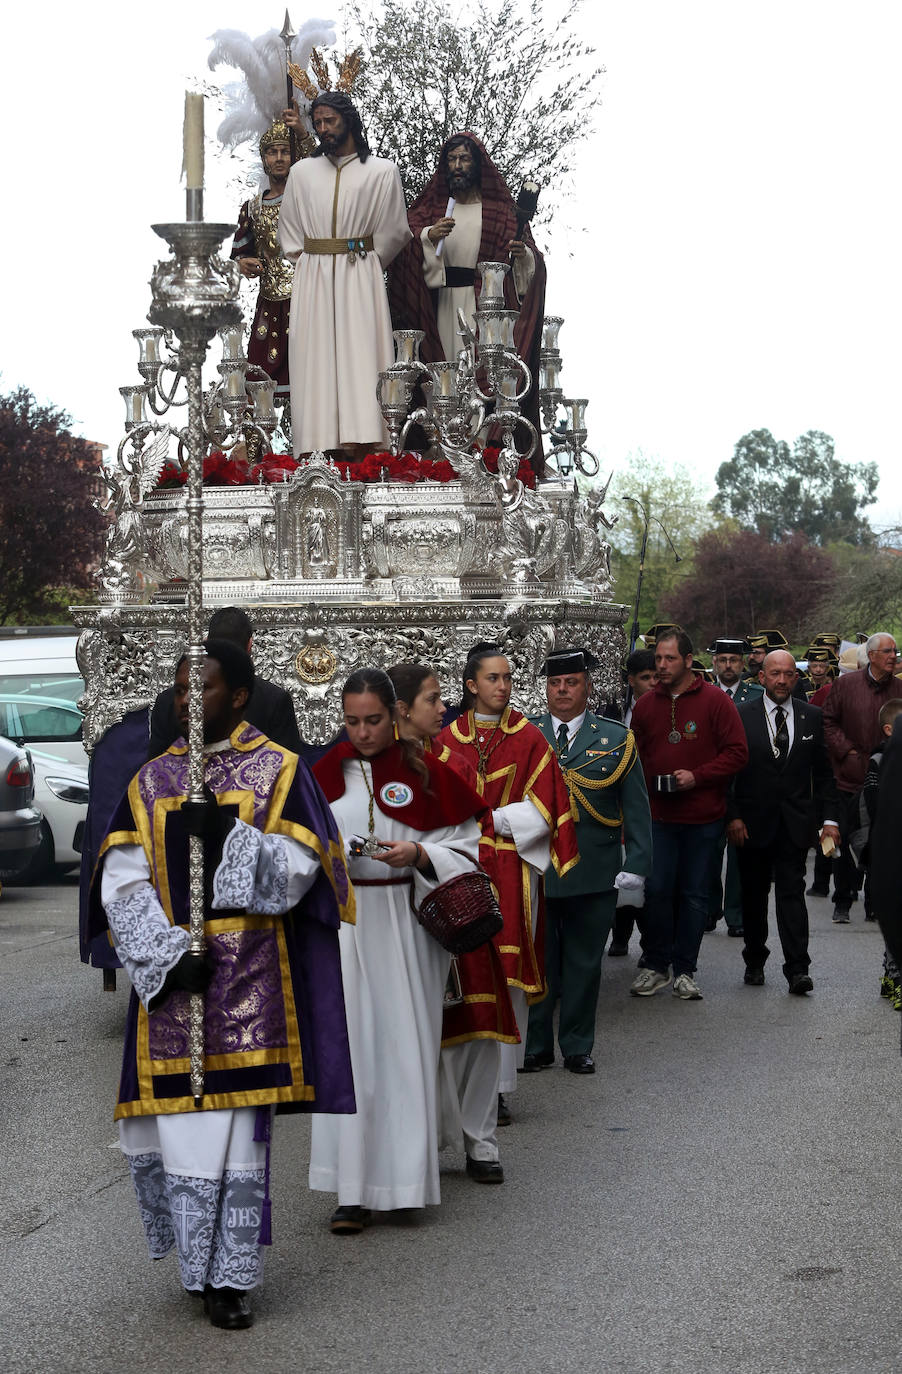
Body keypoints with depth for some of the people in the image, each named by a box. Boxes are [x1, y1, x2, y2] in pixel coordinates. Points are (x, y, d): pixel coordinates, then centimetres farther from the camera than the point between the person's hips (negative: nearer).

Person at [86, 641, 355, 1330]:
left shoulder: (280, 771, 3)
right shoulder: (152, 780, 11)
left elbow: (297, 871, -7)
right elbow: (121, 885, 2)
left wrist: (227, 832, -20)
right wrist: (166, 956, -12)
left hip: (250, 987, -3)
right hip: (169, 981, 3)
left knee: (243, 1129, -2)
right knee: (179, 1123, 2)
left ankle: (232, 1275, 6)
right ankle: (193, 1268, 17)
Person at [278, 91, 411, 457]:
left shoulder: (381, 171, 4)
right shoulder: (302, 171, 13)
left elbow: (393, 232, 7)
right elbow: (288, 228, 19)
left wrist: (365, 263, 7)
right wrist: (303, 261, 9)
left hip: (360, 277, -2)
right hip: (312, 278, 3)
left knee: (359, 356, -10)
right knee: (314, 360, -4)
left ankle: (359, 446, -15)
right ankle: (317, 450, -7)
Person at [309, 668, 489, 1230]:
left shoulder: (425, 773, 2)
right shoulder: (326, 773, 8)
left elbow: (464, 850, 2)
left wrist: (417, 855, -15)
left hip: (407, 924, -1)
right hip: (342, 923, 2)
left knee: (404, 1045, 1)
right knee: (349, 1044, -2)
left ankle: (405, 1176, 14)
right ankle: (354, 1188, 1)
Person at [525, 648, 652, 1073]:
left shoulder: (617, 739, 6)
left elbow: (636, 810, 5)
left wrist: (636, 867, -2)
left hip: (594, 874, 0)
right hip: (534, 873, 0)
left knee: (584, 963, 8)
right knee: (536, 962, 4)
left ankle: (577, 1047, 20)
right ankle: (535, 1046, 16)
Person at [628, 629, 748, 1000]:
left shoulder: (714, 700, -4)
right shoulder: (646, 704, 7)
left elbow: (737, 753, -6)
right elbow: (637, 756, 18)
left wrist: (697, 777, -15)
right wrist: (647, 783, 1)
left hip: (704, 816, -2)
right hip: (659, 815, 2)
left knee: (694, 895, 4)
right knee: (656, 889, -4)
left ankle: (684, 970, 14)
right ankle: (656, 965, 11)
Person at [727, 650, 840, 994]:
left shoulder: (811, 717, 4)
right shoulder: (742, 716, -2)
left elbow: (823, 772, 8)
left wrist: (829, 817, 1)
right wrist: (733, 816, -9)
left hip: (795, 821, 0)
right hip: (753, 821, 0)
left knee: (792, 891, -6)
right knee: (753, 894, 10)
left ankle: (797, 968, -8)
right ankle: (755, 961, 24)